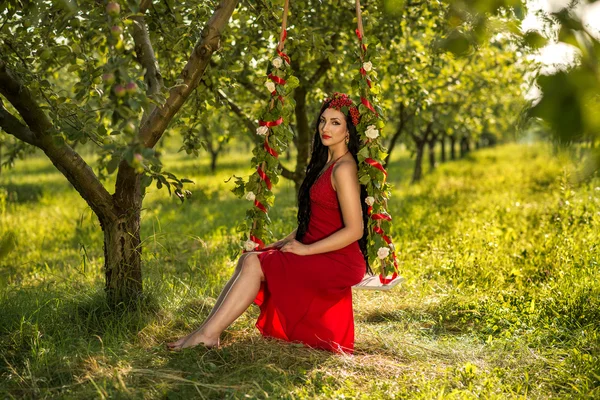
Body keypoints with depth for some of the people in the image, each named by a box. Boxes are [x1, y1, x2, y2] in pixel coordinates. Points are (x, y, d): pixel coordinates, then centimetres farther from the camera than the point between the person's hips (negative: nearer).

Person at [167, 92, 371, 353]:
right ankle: (209, 329, -8)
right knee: (248, 259, -1)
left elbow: (354, 230, -21)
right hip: (321, 254, 9)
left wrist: (306, 249, -16)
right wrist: (288, 241, 8)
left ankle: (208, 334, -13)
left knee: (254, 264, -16)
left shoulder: (344, 169, -16)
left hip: (339, 263, -9)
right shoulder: (327, 162, 15)